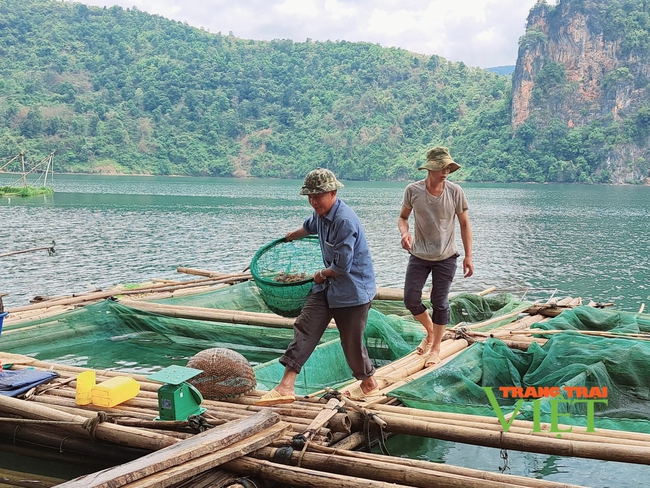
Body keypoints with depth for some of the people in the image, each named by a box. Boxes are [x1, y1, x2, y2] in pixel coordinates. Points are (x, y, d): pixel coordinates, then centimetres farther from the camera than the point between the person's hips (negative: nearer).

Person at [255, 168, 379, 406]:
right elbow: (309, 226, 31)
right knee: (304, 328, -3)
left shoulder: (345, 221, -26)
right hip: (327, 287, 9)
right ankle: (286, 387, -5)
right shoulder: (320, 213, 3)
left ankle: (369, 382, 33)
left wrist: (322, 274, -6)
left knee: (351, 341, 5)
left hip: (353, 290, -8)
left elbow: (342, 266, -25)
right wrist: (292, 236, 50)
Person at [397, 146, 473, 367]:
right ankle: (430, 331, 30)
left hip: (446, 257, -1)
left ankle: (436, 348, 22)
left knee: (440, 303, 4)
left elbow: (465, 224, -2)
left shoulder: (455, 192, -12)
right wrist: (404, 233, -19)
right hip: (418, 256, 1)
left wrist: (468, 256, -3)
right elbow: (403, 217, 4)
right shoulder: (413, 190, -11)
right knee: (410, 299, 0)